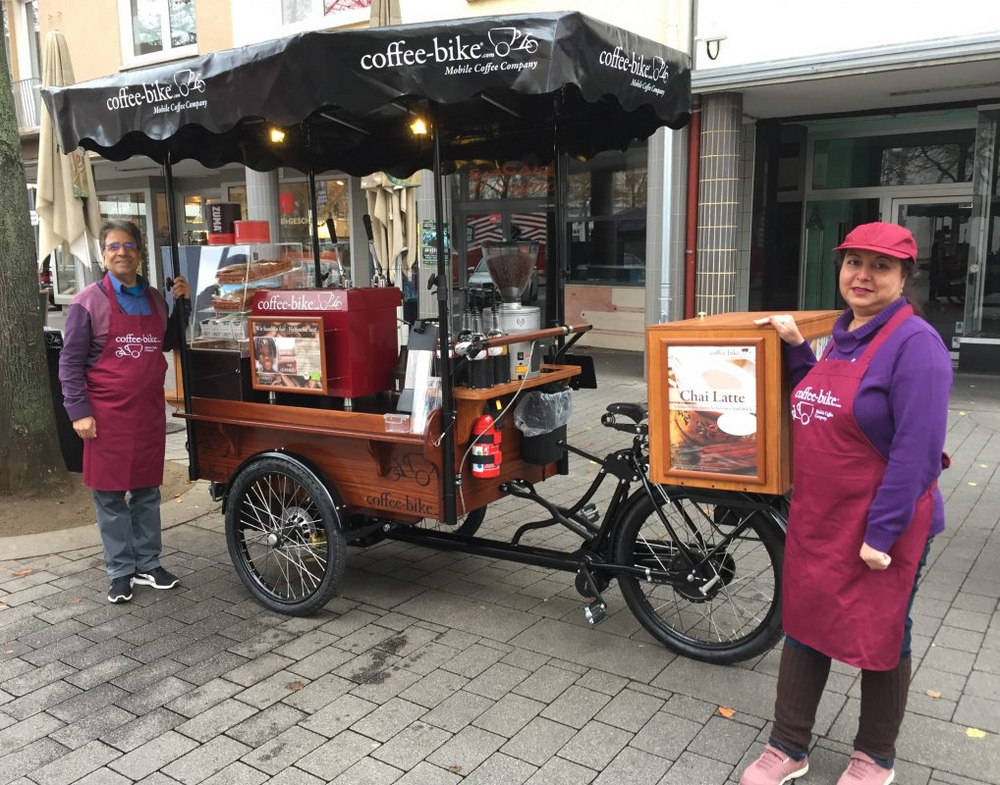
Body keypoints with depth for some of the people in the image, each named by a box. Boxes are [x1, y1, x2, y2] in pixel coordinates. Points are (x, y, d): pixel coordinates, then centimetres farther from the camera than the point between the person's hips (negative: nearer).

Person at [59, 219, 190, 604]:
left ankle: (148, 564, 24)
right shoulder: (87, 302, -5)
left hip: (149, 412, 4)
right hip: (107, 414, -4)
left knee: (147, 491, 12)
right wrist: (79, 411, -12)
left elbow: (167, 343, 20)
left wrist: (181, 304, 9)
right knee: (110, 495, 4)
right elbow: (70, 361, -5)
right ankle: (121, 572, 15)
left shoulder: (155, 299, 9)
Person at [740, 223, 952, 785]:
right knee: (803, 624, 14)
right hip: (816, 517, 8)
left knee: (879, 637, 12)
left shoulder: (914, 343, -17)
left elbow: (917, 451, -21)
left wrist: (881, 533, -21)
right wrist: (796, 348, 4)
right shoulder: (843, 335, 7)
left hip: (880, 525, -7)